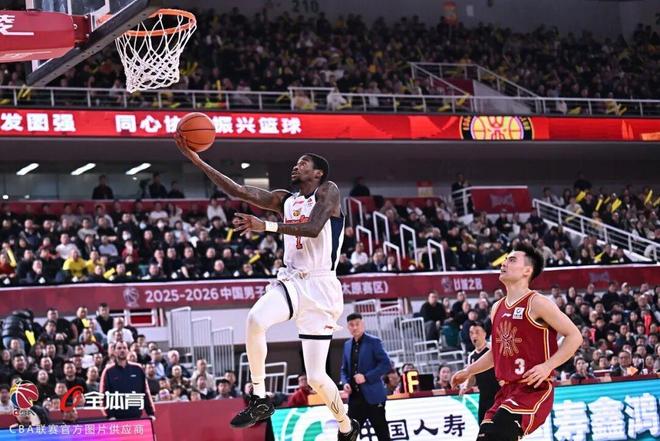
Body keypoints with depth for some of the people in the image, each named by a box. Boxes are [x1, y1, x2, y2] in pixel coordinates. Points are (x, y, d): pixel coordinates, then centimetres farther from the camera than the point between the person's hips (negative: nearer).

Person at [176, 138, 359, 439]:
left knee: (316, 378, -3)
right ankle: (260, 400, -19)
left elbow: (313, 228, -21)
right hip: (291, 281, 5)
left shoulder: (328, 191, -2)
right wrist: (195, 159, -1)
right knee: (255, 319, -31)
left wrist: (266, 226, -30)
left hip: (320, 288, -5)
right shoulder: (285, 200, 14)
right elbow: (237, 191, 6)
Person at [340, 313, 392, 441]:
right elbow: (344, 369, 21)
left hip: (373, 395, -6)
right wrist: (345, 382, 0)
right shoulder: (347, 345, 14)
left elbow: (386, 364, -11)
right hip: (355, 396, 6)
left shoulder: (373, 342, -4)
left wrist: (366, 377, -19)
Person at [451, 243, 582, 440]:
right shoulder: (497, 308, 14)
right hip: (507, 389, 8)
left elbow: (574, 336, -10)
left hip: (534, 389, -8)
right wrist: (468, 371, 20)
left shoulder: (537, 303, -9)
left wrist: (548, 366, -19)